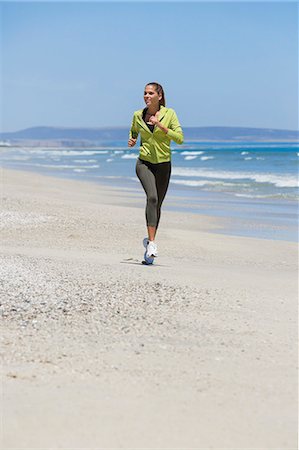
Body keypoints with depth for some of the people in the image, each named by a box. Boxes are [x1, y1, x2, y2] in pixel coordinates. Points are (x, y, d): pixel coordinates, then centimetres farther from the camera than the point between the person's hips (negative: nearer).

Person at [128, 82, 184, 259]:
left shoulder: (169, 114, -4)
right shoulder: (138, 115, 3)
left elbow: (180, 138, -11)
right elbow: (133, 132, 22)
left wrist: (161, 126, -20)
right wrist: (131, 140, -1)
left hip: (163, 164, 1)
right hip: (144, 163, -1)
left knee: (157, 204, 10)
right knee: (152, 197, -24)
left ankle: (150, 240, 29)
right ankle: (152, 242, -26)